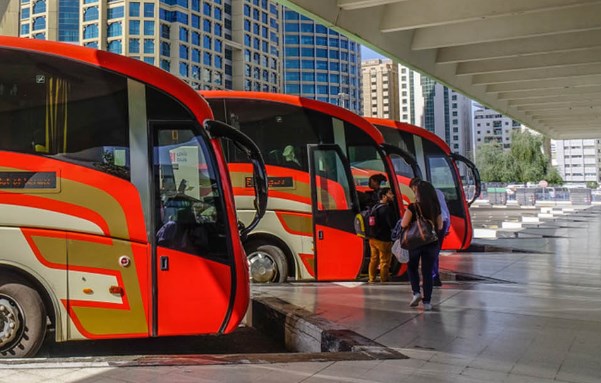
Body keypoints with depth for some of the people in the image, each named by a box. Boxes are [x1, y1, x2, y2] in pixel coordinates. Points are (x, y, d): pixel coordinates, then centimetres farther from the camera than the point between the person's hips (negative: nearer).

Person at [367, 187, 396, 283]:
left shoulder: (375, 207, 10)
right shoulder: (387, 208, -18)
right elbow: (392, 224, -21)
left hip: (373, 238, 9)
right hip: (383, 240, -9)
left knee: (373, 260, 16)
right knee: (384, 262, 0)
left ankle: (371, 280, 21)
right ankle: (384, 281, 5)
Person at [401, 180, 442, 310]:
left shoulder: (412, 207, -13)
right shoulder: (436, 208, -1)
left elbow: (403, 225, -15)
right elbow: (440, 227, 6)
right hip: (431, 243, 3)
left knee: (412, 267, 19)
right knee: (428, 271, 9)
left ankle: (416, 292, 2)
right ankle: (427, 302, 9)